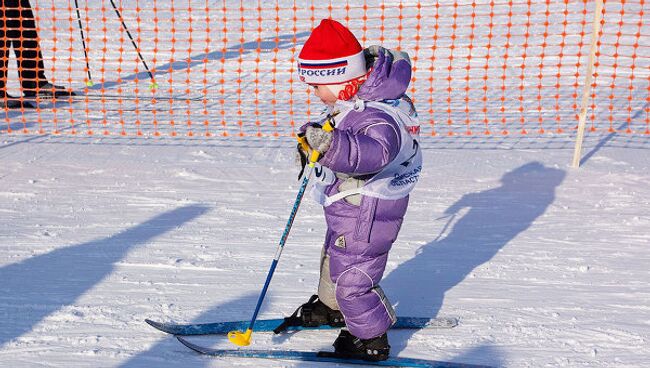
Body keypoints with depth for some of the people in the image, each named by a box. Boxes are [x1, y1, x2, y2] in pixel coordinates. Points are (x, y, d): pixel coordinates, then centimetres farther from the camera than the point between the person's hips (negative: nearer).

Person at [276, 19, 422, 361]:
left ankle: (371, 340, 20)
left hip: (368, 211, -11)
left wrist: (331, 145, -62)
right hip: (352, 205, 11)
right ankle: (330, 307, 54)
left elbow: (374, 152, -52)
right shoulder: (355, 100, -1)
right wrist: (313, 135, 16)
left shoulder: (377, 118, -33)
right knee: (334, 257, 30)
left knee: (352, 276, 0)